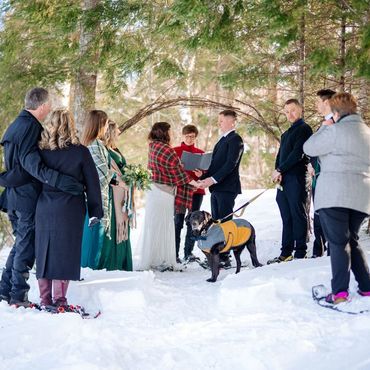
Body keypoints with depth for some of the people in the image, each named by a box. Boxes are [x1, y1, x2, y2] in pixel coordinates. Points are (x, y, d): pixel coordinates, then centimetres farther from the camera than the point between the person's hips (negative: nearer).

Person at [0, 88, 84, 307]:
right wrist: (61, 181, -34)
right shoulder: (30, 127, -17)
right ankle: (18, 295, 7)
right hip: (28, 198, -9)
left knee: (21, 243, 19)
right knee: (26, 246, 0)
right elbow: (31, 163, -28)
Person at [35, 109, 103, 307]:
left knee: (44, 251, 10)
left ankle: (45, 299, 12)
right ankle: (60, 299, 1)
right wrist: (96, 211, 5)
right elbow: (92, 183, -2)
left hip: (44, 209, 3)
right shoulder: (80, 151, -4)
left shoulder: (41, 150, 2)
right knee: (65, 252, 3)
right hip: (70, 209, -2)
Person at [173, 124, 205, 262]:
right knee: (178, 221, -6)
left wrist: (201, 174, -11)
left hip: (196, 190, 3)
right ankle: (175, 253, -5)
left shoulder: (200, 153, 12)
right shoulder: (175, 151, 5)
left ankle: (189, 252, 12)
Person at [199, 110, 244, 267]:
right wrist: (204, 177, 7)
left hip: (226, 188, -9)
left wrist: (213, 179, -23)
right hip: (216, 187, 9)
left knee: (224, 223, -8)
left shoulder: (235, 139, -9)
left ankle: (224, 258, -5)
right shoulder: (222, 140, 21)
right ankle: (217, 256, 14)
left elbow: (231, 164, -18)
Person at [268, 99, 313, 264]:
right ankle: (286, 253, 11)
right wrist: (277, 171, 0)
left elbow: (298, 154, -13)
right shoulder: (286, 134, 24)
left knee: (298, 215, -6)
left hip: (296, 178, -8)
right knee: (286, 218, 8)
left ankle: (300, 253, -2)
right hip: (282, 180, 8)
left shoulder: (304, 129, -3)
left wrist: (280, 170, -11)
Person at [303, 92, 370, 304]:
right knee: (352, 241, 18)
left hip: (334, 195, -7)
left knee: (338, 242, -7)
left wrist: (324, 128, 9)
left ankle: (340, 291, -13)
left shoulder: (336, 131, -10)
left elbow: (309, 148, -2)